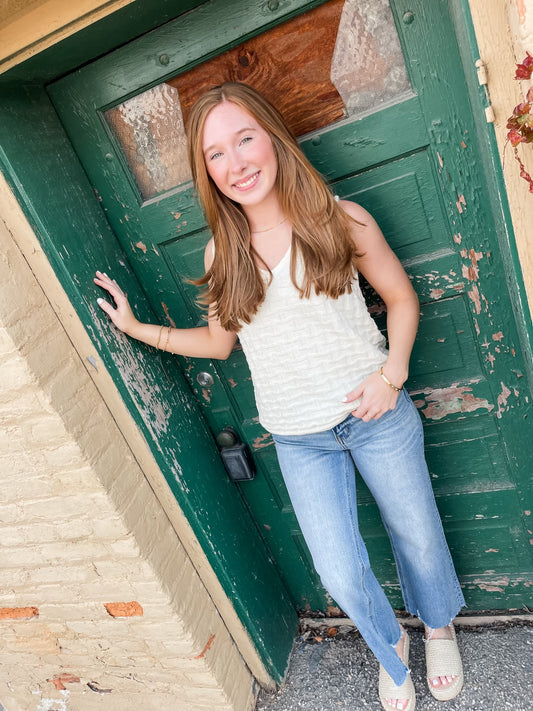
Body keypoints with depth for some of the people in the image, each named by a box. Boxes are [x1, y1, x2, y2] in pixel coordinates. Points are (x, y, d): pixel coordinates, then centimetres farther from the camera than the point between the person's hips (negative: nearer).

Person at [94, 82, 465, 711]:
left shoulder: (339, 219, -9)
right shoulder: (223, 250, -1)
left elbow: (401, 297, 1)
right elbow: (219, 341, 9)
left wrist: (392, 373, -13)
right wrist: (137, 328, 4)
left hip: (376, 416, -1)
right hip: (299, 440, 2)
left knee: (417, 536, 18)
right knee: (342, 575, 7)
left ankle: (439, 628, 55)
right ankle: (390, 649, 45)